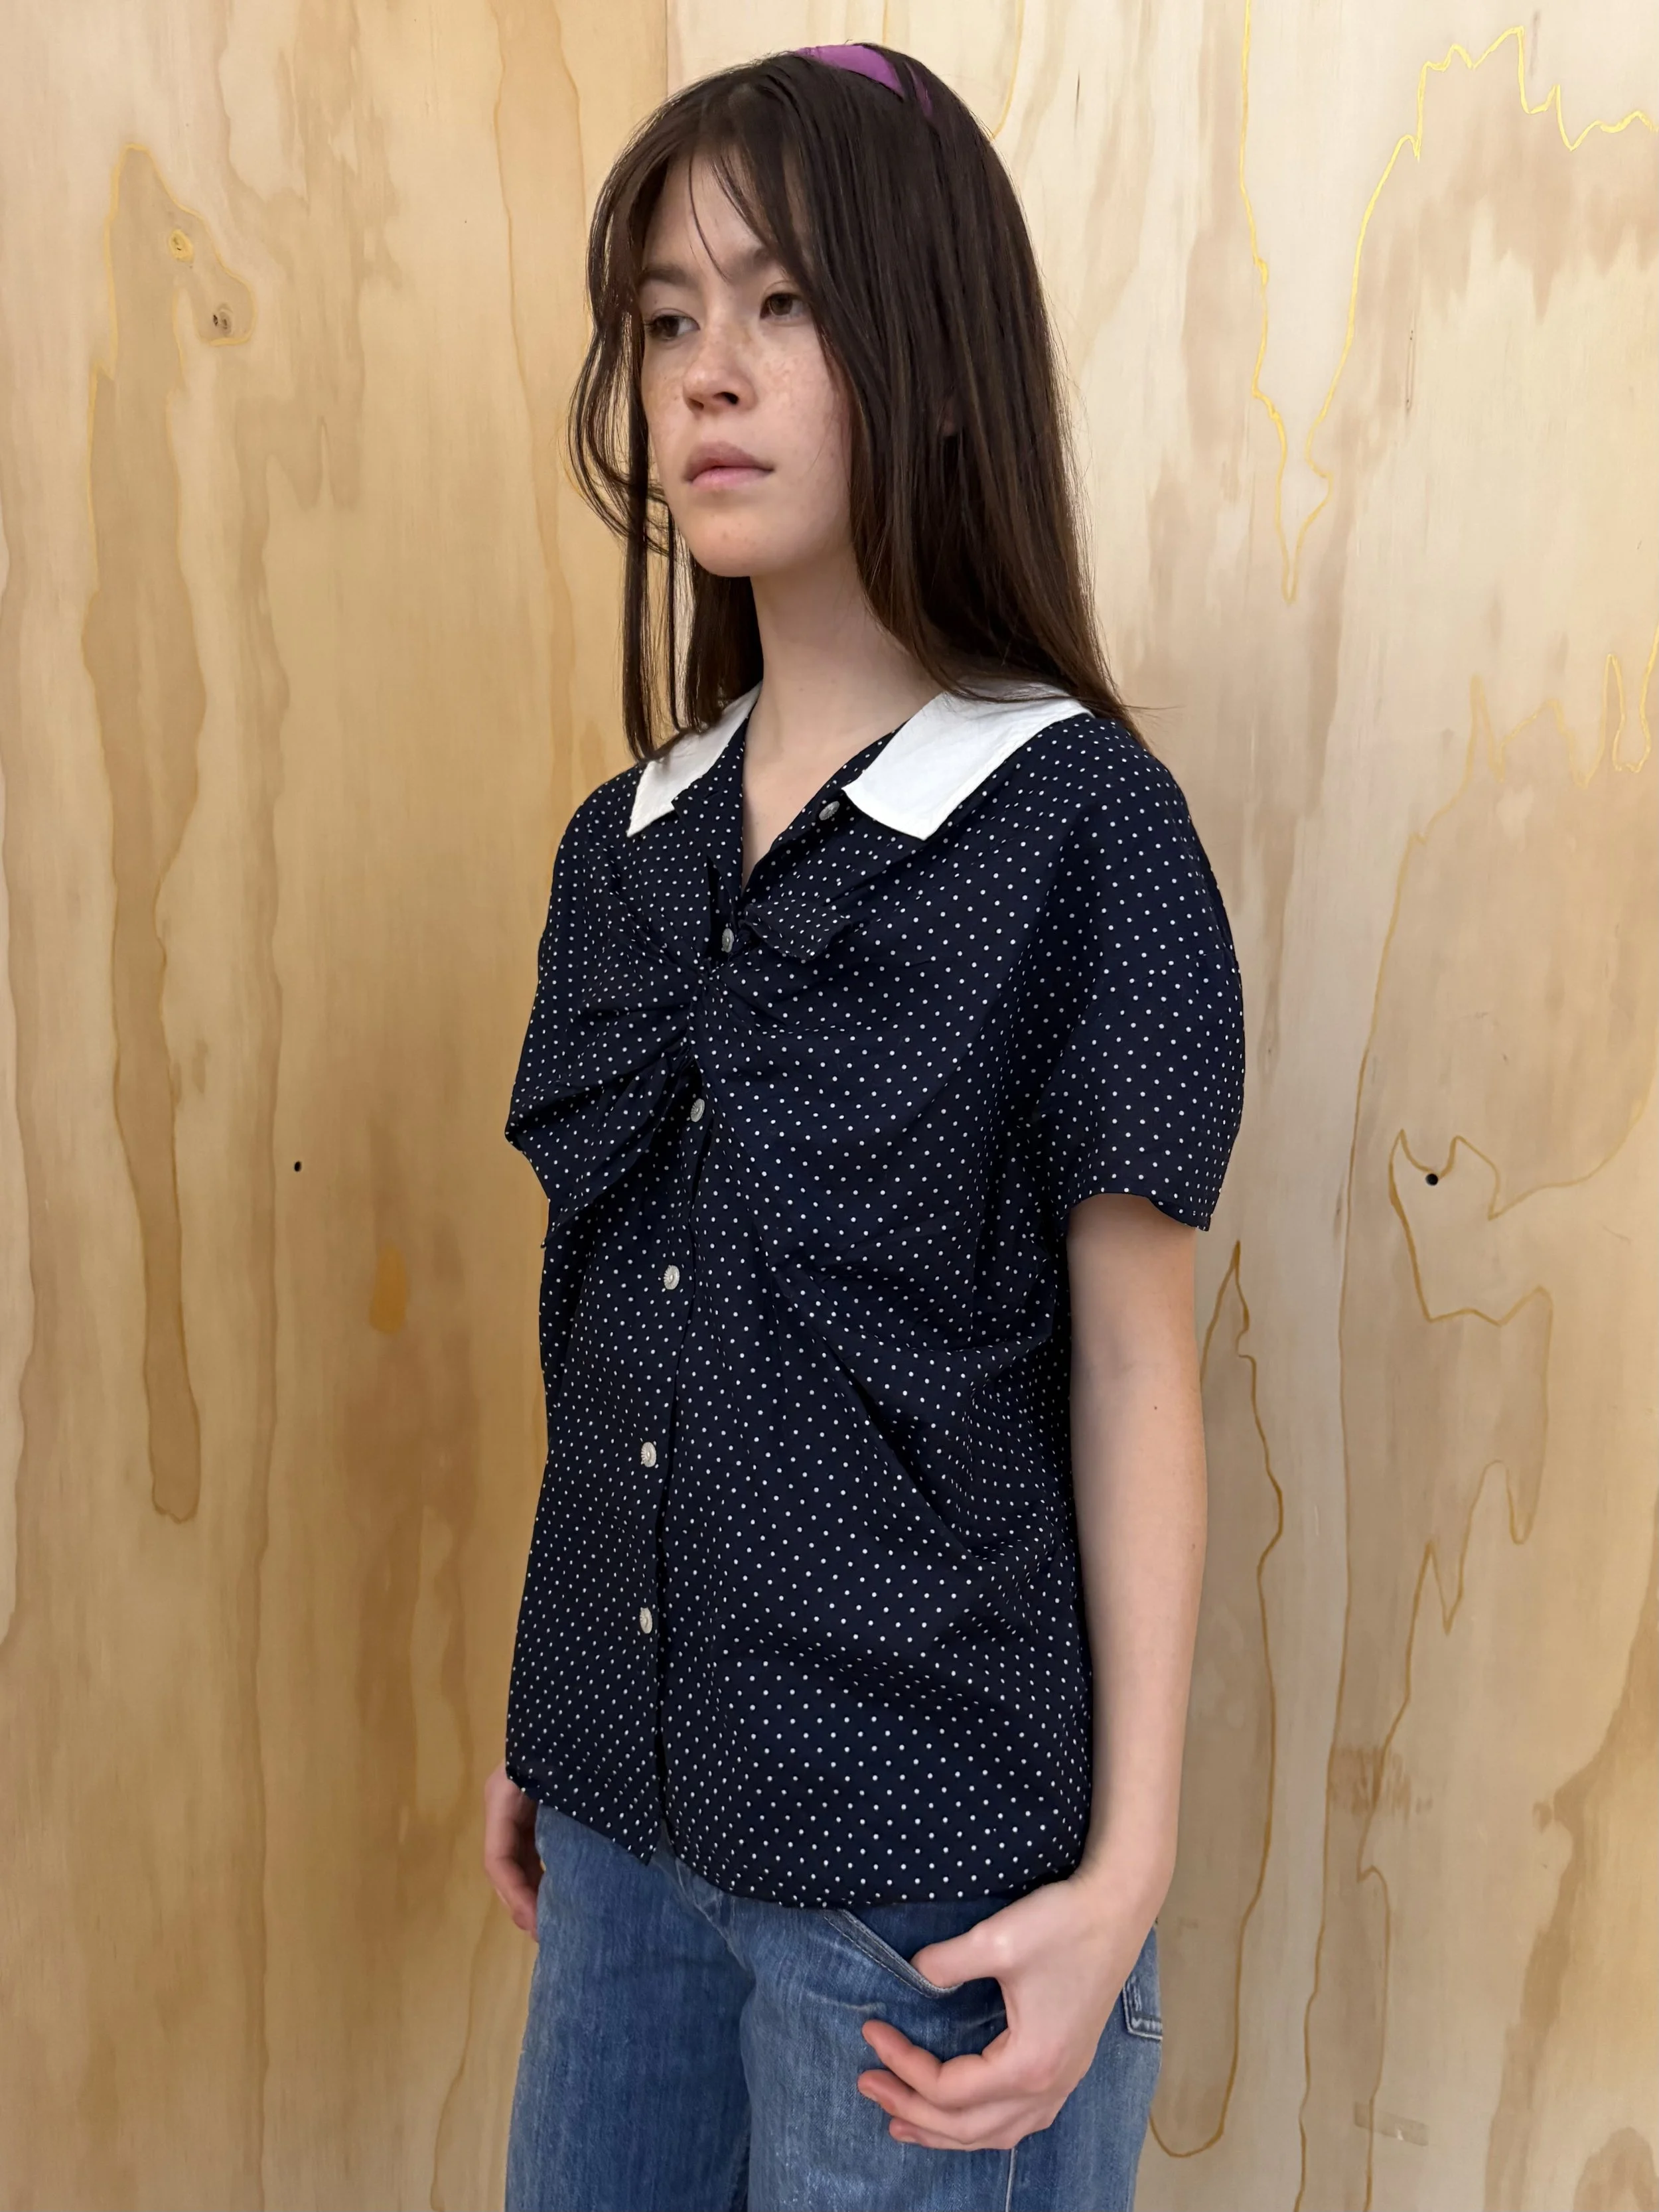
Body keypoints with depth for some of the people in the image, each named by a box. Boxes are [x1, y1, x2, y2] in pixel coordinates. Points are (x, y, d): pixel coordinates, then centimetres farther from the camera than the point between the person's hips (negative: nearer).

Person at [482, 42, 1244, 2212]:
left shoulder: (1080, 823, -12)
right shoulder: (623, 844, 3)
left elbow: (1133, 1362, -10)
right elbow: (613, 1336, 8)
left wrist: (1126, 1872, -10)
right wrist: (545, 1733, 14)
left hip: (926, 1860, -5)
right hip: (625, 1806, 5)